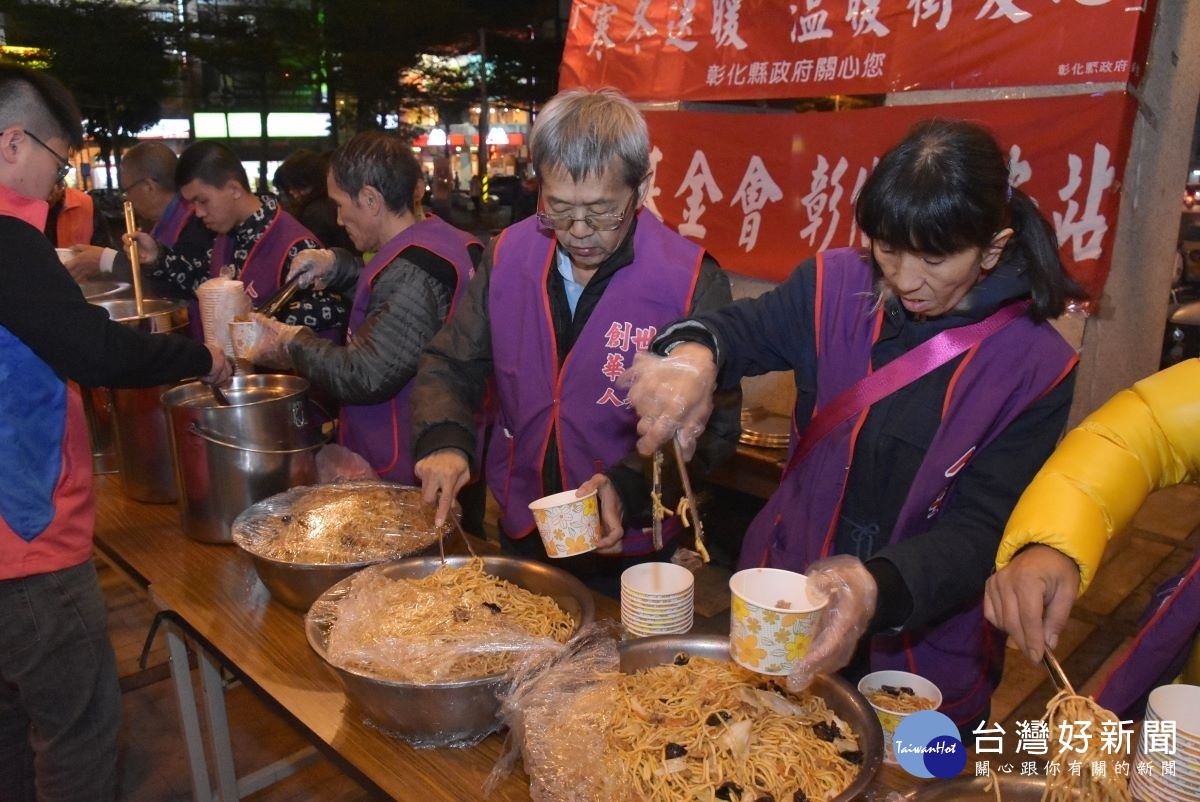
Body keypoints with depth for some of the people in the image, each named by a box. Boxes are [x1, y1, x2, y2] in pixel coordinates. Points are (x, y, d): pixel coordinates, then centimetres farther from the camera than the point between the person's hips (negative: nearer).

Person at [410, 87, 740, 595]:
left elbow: (712, 426, -14)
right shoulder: (508, 255, -5)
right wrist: (444, 440, -19)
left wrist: (630, 485, -29)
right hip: (518, 538, 4)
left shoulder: (691, 281, -17)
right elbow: (449, 366, 0)